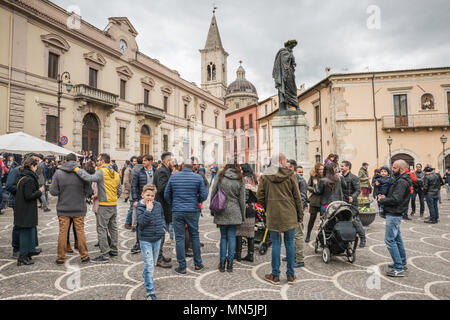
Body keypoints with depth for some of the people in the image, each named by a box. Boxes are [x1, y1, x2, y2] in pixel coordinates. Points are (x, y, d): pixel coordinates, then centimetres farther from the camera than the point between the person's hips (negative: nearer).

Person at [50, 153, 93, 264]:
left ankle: (60, 257, 18)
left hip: (63, 208, 1)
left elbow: (53, 191, -8)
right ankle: (84, 256, 16)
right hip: (79, 208, 0)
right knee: (80, 232, 8)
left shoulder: (58, 173, -6)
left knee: (62, 232, 10)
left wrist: (62, 192, 11)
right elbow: (89, 191, -8)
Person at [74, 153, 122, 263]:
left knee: (102, 229, -2)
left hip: (104, 205, -8)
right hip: (114, 205, 8)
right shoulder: (115, 173, 11)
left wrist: (77, 170, -17)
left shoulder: (102, 172, -13)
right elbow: (119, 190, 13)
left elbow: (89, 178, -29)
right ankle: (114, 250, 27)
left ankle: (105, 255, 0)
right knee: (113, 227, 16)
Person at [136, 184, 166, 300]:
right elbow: (142, 223, -24)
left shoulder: (158, 205, 2)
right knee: (149, 265, -7)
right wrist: (148, 210, -29)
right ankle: (150, 292, 2)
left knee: (153, 263, 20)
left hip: (157, 238, 5)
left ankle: (146, 275, 50)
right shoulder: (140, 208, -12)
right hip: (145, 240, -5)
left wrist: (163, 227, 5)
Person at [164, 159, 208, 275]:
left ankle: (182, 267, 11)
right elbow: (204, 195, -3)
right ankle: (198, 264, 24)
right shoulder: (198, 178, -2)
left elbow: (166, 194, 4)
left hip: (177, 211, 0)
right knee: (194, 236, 14)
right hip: (193, 211, 0)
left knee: (179, 238, 6)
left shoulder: (173, 177, 1)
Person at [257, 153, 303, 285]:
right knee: (290, 244, 10)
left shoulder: (265, 176, -1)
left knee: (276, 244, 7)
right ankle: (291, 275, 19)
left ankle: (275, 275, 15)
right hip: (290, 216, 0)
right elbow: (297, 197, 0)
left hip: (273, 216, 0)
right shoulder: (290, 176, -2)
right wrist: (300, 216, 6)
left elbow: (260, 196, -2)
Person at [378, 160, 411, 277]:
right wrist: (385, 197, 3)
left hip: (394, 214, -11)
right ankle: (402, 263, 30)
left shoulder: (402, 182, -18)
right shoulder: (400, 180, 14)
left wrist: (382, 200, -12)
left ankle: (399, 269, -4)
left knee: (390, 240, -8)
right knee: (397, 239, 19)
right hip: (394, 213, 11)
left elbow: (395, 199, -25)